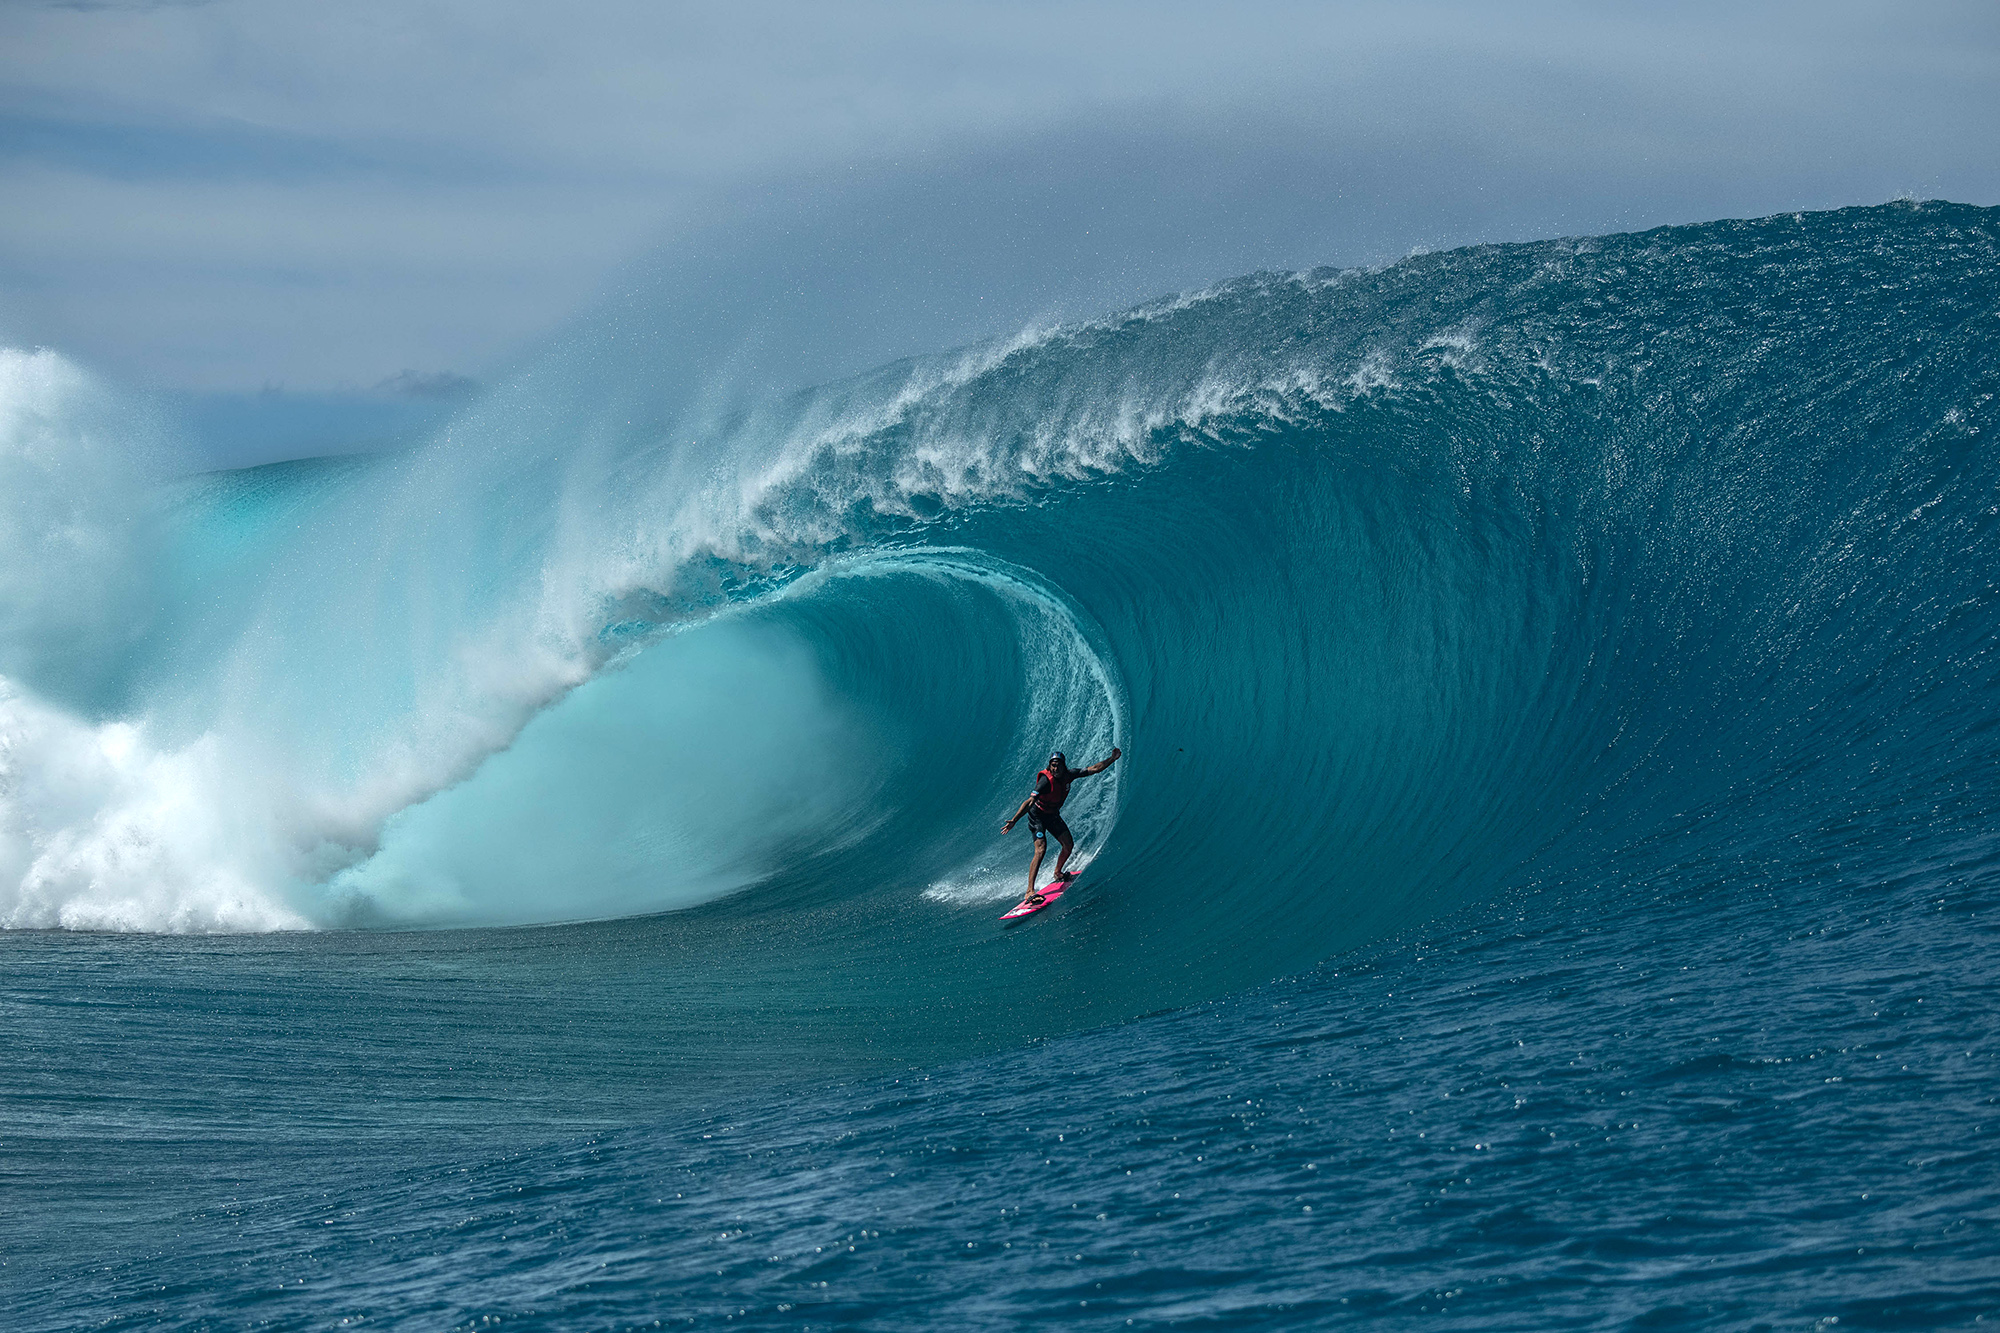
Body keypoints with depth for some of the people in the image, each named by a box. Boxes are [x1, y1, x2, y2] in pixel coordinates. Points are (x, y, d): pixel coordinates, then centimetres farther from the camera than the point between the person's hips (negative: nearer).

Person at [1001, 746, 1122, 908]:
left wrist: (1113, 759, -7)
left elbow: (1094, 769, -3)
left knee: (1068, 844, 8)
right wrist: (1014, 820, -47)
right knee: (1041, 849, -22)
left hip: (1053, 815, 7)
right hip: (1037, 815, -7)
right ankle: (1030, 892, -30)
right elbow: (1029, 802, -39)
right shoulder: (1046, 780, -33)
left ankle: (1057, 874, 38)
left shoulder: (1068, 775, -14)